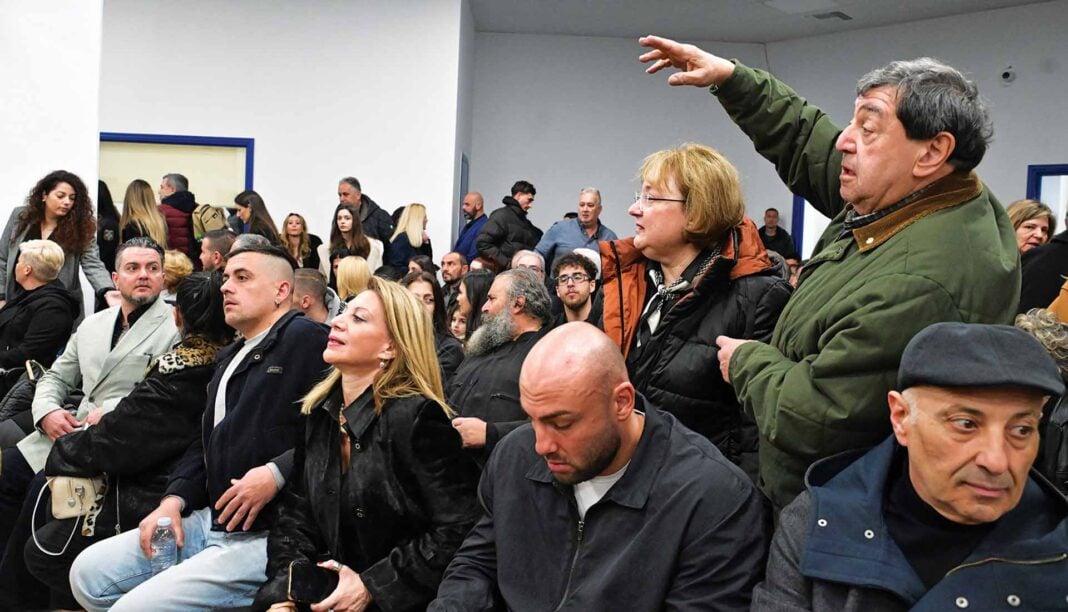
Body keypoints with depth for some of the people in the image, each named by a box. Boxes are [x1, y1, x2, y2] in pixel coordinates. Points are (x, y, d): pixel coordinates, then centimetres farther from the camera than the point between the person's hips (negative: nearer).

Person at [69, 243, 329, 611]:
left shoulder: (305, 339, -11)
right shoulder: (229, 358, 22)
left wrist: (277, 473, -24)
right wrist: (174, 500, 8)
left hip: (266, 536, -9)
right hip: (210, 521, 10)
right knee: (88, 572, 7)